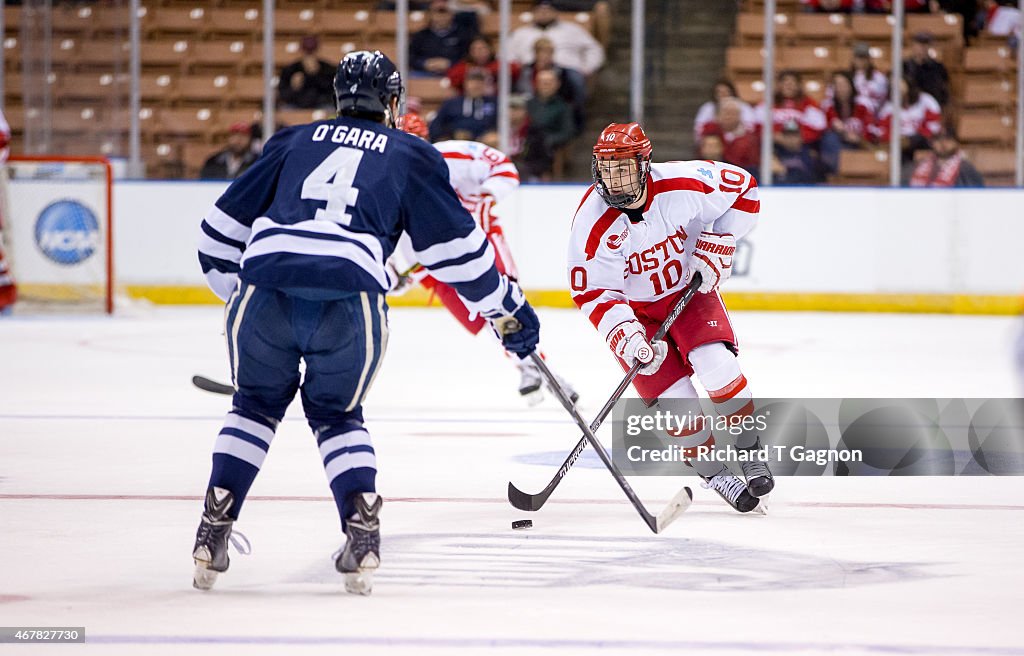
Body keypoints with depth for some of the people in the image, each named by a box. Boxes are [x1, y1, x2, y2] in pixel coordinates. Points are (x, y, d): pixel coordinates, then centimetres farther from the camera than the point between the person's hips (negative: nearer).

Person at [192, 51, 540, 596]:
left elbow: (225, 225, 29)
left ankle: (214, 531, 15)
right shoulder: (410, 156, 22)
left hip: (266, 287, 1)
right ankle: (362, 524, 1)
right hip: (350, 299, -1)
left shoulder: (293, 142, 27)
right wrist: (507, 308, 29)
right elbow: (456, 243, 19)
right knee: (336, 414, 22)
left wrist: (234, 289, 44)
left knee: (257, 403, 25)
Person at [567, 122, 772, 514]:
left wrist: (715, 245, -15)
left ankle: (751, 453, -2)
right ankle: (713, 475, 8)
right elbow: (593, 294, -22)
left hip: (688, 288, 1)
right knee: (673, 395, -12)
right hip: (634, 308, -1)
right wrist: (628, 337, -35)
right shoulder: (593, 225, -27)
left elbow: (742, 189, -8)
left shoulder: (682, 185, -25)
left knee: (716, 364, -21)